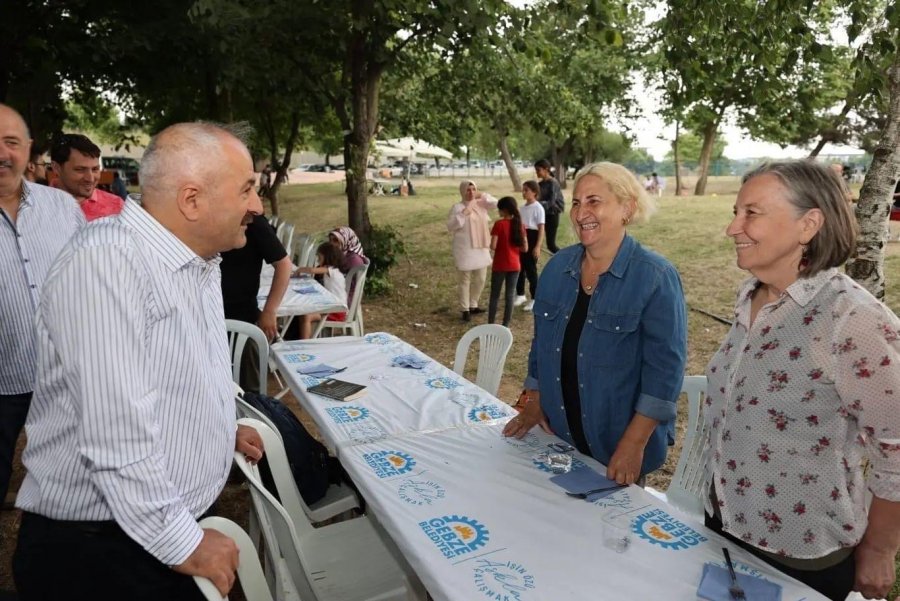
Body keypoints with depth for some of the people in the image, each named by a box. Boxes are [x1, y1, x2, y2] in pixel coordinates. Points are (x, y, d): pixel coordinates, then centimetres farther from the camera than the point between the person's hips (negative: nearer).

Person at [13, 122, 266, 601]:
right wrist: (183, 543, -21)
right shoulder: (108, 260, -25)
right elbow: (118, 436, -28)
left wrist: (222, 429, 23)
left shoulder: (198, 263, 6)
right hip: (93, 550, -8)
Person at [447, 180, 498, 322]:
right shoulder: (457, 207, -9)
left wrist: (483, 195, -3)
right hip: (465, 249, -6)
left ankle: (473, 305, 30)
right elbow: (450, 226, -14)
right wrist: (463, 214, -23)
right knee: (464, 280, 0)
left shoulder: (481, 204, 8)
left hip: (481, 248, 7)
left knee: (480, 279, 14)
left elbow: (495, 203, 9)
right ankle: (465, 309, 10)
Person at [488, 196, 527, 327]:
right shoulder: (519, 224, 1)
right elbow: (525, 248, 2)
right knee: (510, 295, 9)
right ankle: (506, 325, 14)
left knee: (495, 296, 8)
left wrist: (501, 245, 4)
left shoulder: (499, 224, -14)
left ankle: (490, 325, 13)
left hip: (500, 266, -4)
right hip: (514, 266, 4)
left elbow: (493, 246, -17)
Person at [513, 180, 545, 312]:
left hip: (532, 238, -7)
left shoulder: (538, 208, -10)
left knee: (531, 269, -2)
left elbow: (541, 228, -13)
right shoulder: (522, 208, 12)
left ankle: (534, 299, 9)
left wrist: (538, 246, -19)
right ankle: (520, 295, 26)